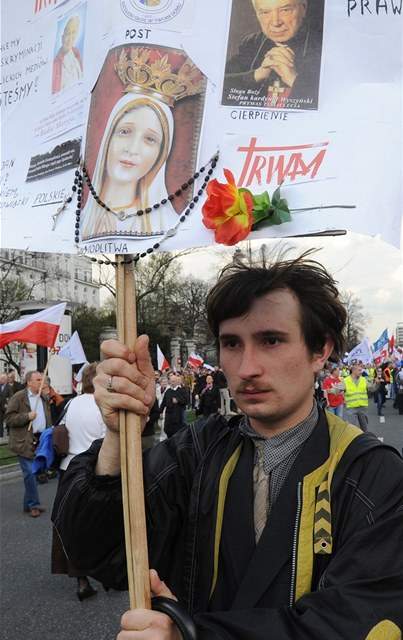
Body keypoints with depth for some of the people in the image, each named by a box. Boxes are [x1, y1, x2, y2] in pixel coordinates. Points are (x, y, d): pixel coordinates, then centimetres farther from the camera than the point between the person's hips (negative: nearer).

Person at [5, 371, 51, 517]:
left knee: (33, 473, 11)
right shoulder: (18, 397, -6)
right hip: (25, 442, -6)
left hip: (40, 441, 6)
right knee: (30, 473, -6)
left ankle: (29, 505, 22)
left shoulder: (43, 399, 13)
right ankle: (34, 504, 5)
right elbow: (9, 418, -10)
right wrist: (27, 416, -21)